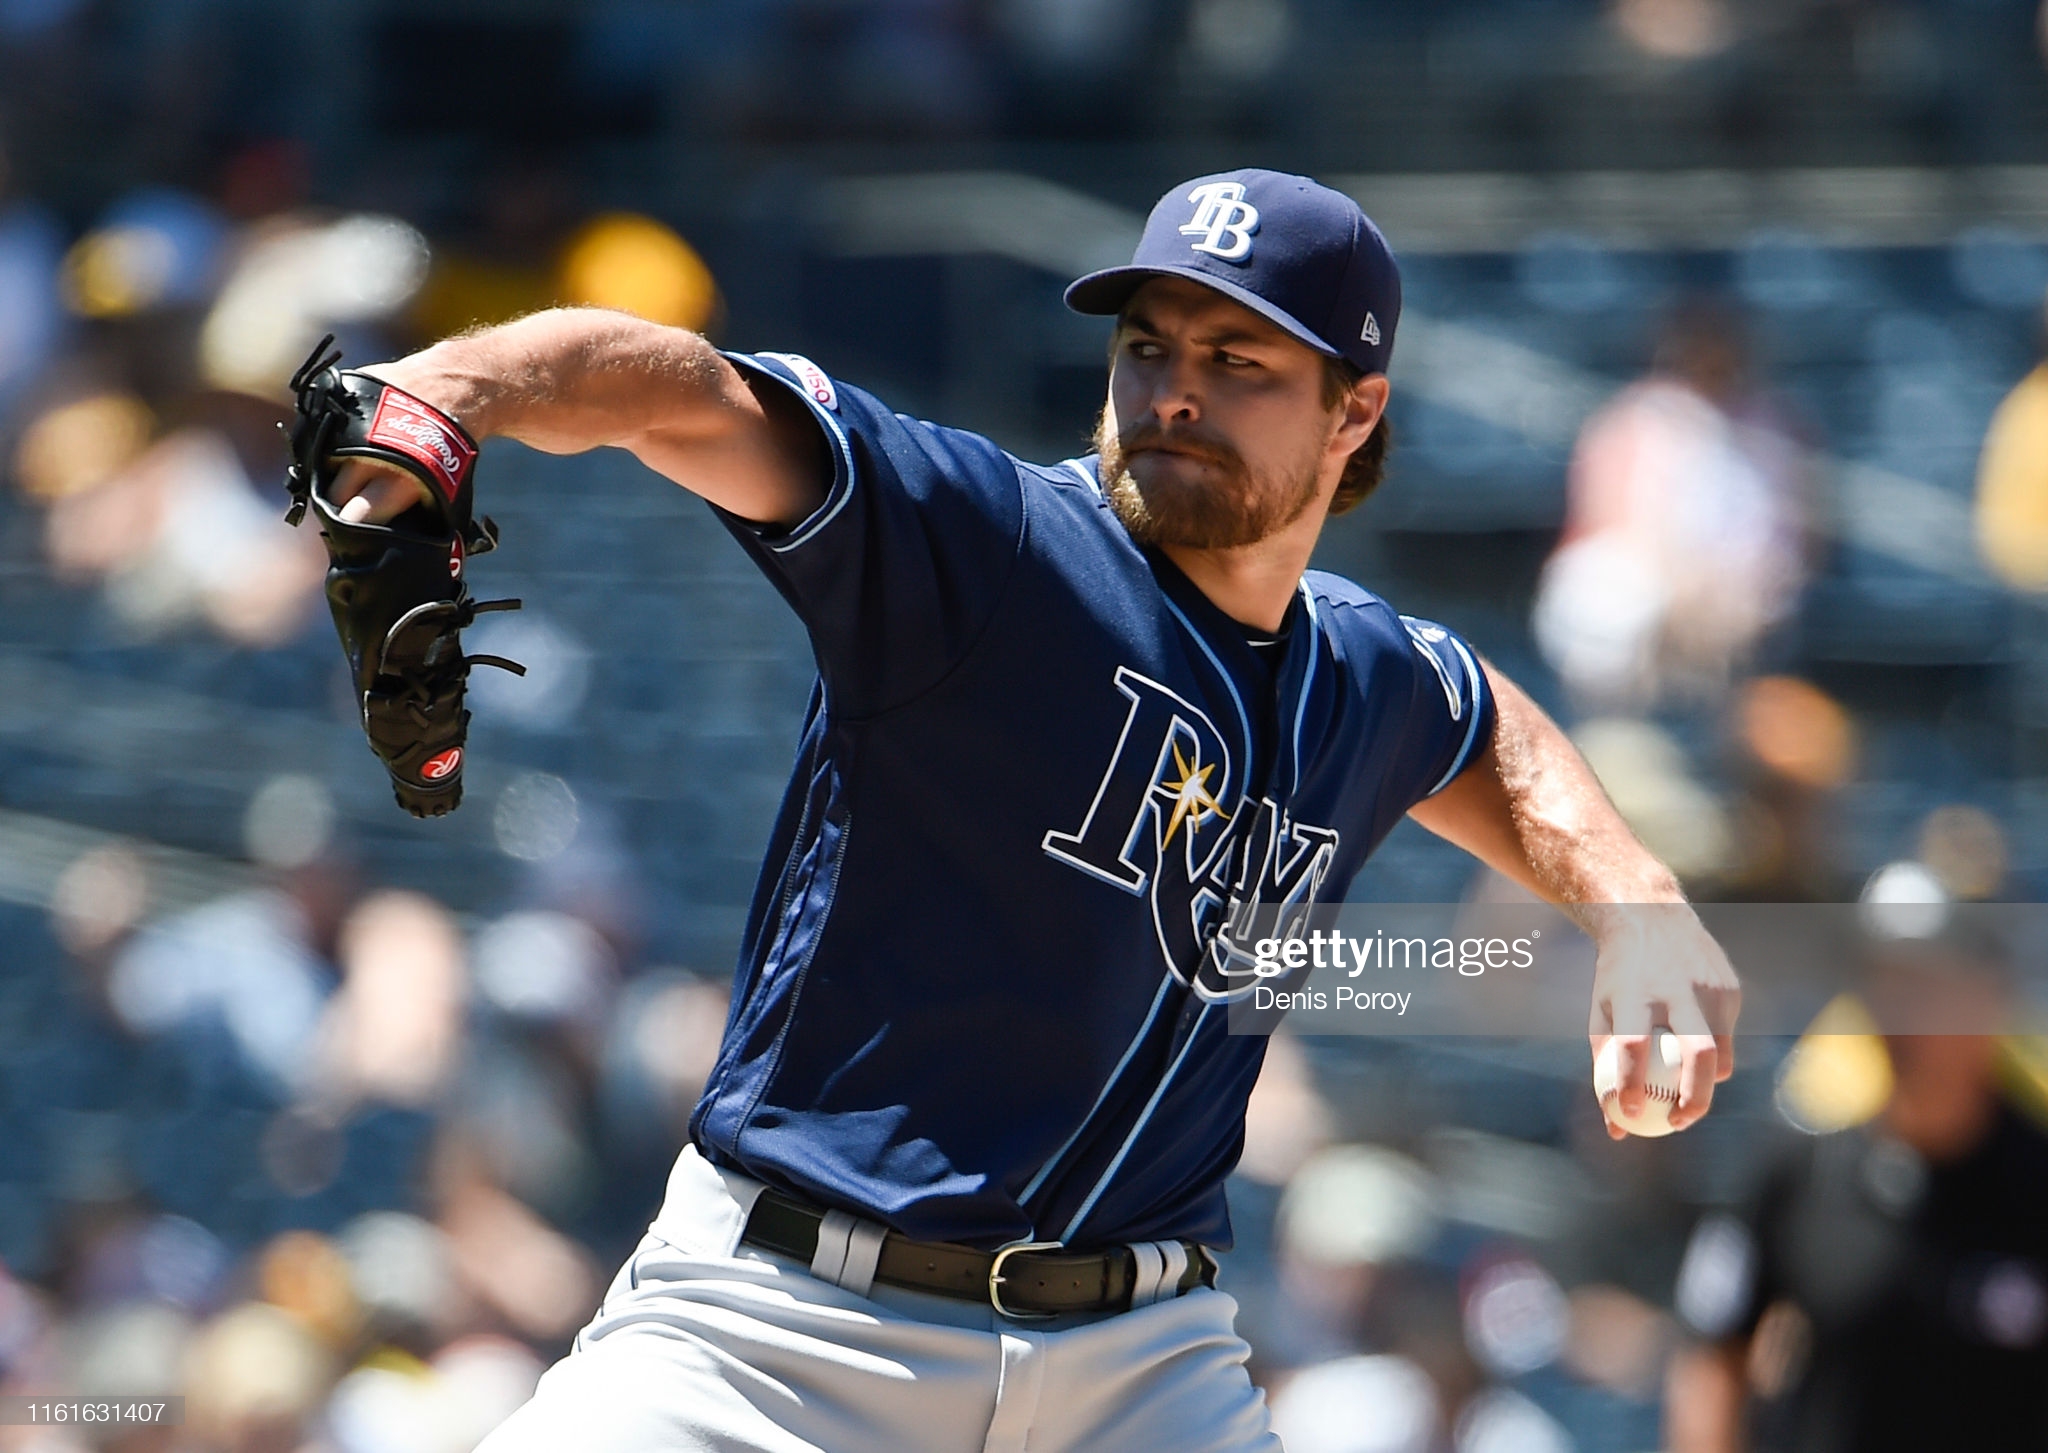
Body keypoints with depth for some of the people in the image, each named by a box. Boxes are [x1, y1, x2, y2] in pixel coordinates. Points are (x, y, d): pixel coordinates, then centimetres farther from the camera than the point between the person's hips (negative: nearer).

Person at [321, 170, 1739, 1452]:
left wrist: (1632, 900, 16)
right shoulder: (987, 542, -9)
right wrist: (450, 389, -46)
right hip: (785, 1332, -5)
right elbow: (689, 396, -25)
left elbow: (1490, 733, 36)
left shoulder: (1374, 681, 10)